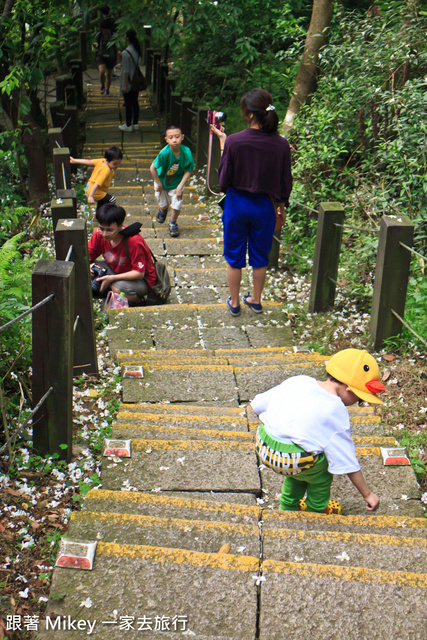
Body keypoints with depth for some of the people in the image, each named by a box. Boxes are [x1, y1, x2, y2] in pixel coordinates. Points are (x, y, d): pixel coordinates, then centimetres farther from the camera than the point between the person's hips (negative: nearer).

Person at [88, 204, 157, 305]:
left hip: (142, 280, -6)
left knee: (117, 288, -37)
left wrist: (112, 278, -35)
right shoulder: (99, 234, -13)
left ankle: (138, 300, -4)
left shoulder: (134, 241, -31)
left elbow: (139, 273, -28)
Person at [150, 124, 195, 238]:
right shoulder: (165, 153, -34)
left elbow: (188, 171, -14)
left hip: (177, 183, 1)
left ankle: (173, 224, 29)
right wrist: (158, 184, -16)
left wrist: (180, 186, -16)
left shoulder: (186, 152, -26)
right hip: (162, 181, -1)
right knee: (163, 205, 14)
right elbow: (152, 168, -27)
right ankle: (162, 211, 55)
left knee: (177, 206, -2)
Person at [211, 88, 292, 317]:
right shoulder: (281, 144, -12)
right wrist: (282, 207, 13)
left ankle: (234, 302, 26)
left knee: (234, 255, 15)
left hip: (237, 203, -2)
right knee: (260, 255, 19)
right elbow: (285, 182, -2)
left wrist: (222, 142, -3)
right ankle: (256, 300, 33)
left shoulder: (233, 141, -20)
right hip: (265, 206, 2)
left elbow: (223, 177, -9)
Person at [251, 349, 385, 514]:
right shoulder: (336, 411, -7)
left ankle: (287, 508, 51)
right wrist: (367, 494, 7)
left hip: (262, 447, 6)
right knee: (321, 475, 24)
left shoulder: (297, 381, 8)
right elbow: (347, 462, -3)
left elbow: (258, 404, 14)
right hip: (295, 460, -6)